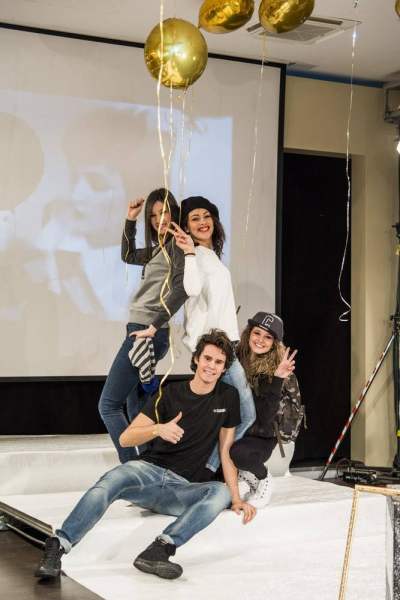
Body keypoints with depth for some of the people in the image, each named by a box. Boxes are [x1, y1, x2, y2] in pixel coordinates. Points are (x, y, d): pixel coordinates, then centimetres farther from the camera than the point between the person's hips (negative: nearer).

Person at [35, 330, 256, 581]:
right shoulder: (171, 393, 5)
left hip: (181, 486, 1)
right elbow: (126, 439, 1)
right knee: (113, 479, -36)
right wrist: (158, 429, -18)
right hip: (149, 469, -1)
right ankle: (58, 547, -42)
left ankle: (158, 550, -46)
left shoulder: (228, 397, 9)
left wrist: (236, 498, 2)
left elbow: (226, 451, 12)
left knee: (221, 492, -33)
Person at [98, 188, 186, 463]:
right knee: (136, 408, 14)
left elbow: (182, 286, -24)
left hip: (148, 333, -10)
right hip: (141, 331, 10)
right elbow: (129, 256, 33)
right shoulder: (159, 248, 17)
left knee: (109, 404, -9)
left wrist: (154, 326, -23)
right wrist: (131, 220, 21)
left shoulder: (178, 244, -10)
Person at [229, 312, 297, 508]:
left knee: (237, 452, -35)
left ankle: (262, 479, -1)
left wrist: (277, 380, -24)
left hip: (259, 438, -3)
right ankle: (240, 474, 2)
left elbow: (266, 417, -16)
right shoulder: (234, 358, -2)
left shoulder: (273, 371, -6)